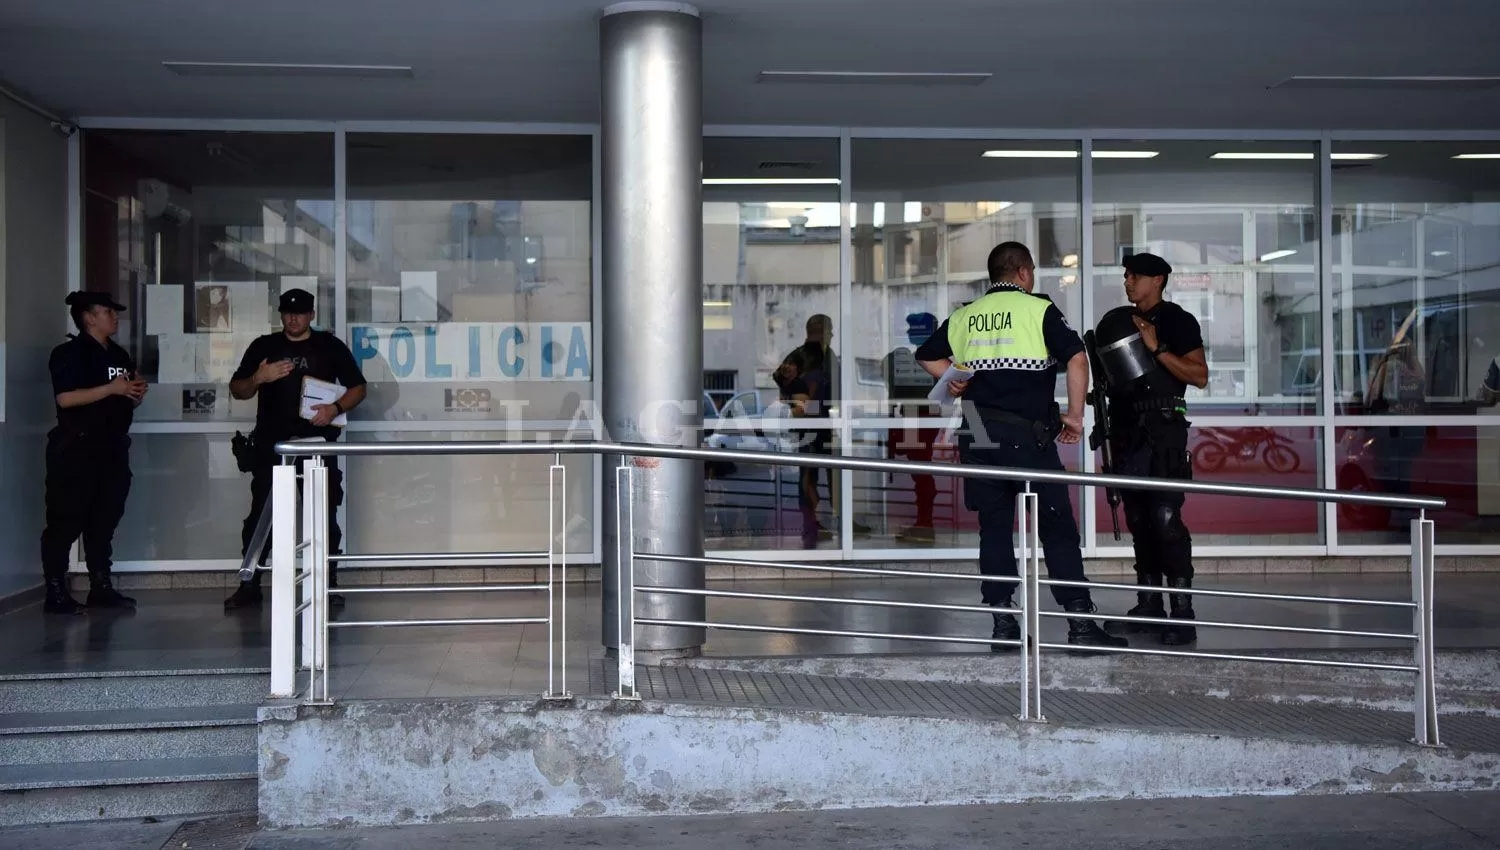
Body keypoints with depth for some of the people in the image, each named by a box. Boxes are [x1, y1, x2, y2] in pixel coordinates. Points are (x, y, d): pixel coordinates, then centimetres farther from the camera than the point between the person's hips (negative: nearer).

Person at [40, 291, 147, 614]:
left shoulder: (120, 356, 17)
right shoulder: (69, 353, -7)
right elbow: (65, 398, -19)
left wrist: (138, 393, 3)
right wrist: (112, 388, -19)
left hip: (113, 448, 8)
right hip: (77, 449, -8)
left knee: (104, 520, 10)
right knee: (65, 521, -5)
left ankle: (101, 587, 16)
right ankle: (55, 592, -2)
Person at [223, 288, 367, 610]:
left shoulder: (330, 346, 9)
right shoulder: (263, 346, 12)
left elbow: (358, 388, 9)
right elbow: (237, 390, 12)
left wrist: (336, 408, -9)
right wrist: (258, 378, -9)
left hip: (317, 443, 0)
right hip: (271, 444, 1)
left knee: (324, 516, 0)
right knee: (260, 514, -3)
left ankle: (328, 584, 7)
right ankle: (249, 586, 1)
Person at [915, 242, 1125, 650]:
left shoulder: (963, 316, 12)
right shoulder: (1038, 309, -1)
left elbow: (926, 355, 23)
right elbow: (1077, 359, -10)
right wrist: (1074, 415, -3)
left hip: (980, 439, 4)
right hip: (1028, 435, -4)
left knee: (994, 528, 10)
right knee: (1058, 528, 1)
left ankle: (1002, 624, 9)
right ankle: (1080, 623, 0)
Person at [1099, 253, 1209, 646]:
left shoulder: (1177, 320, 0)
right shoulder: (1117, 320, 17)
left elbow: (1200, 376, -8)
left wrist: (1157, 348, -15)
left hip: (1162, 429, -7)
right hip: (1125, 429, 7)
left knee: (1165, 518, -14)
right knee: (1138, 520, 7)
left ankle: (1182, 613, -13)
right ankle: (1148, 606, 12)